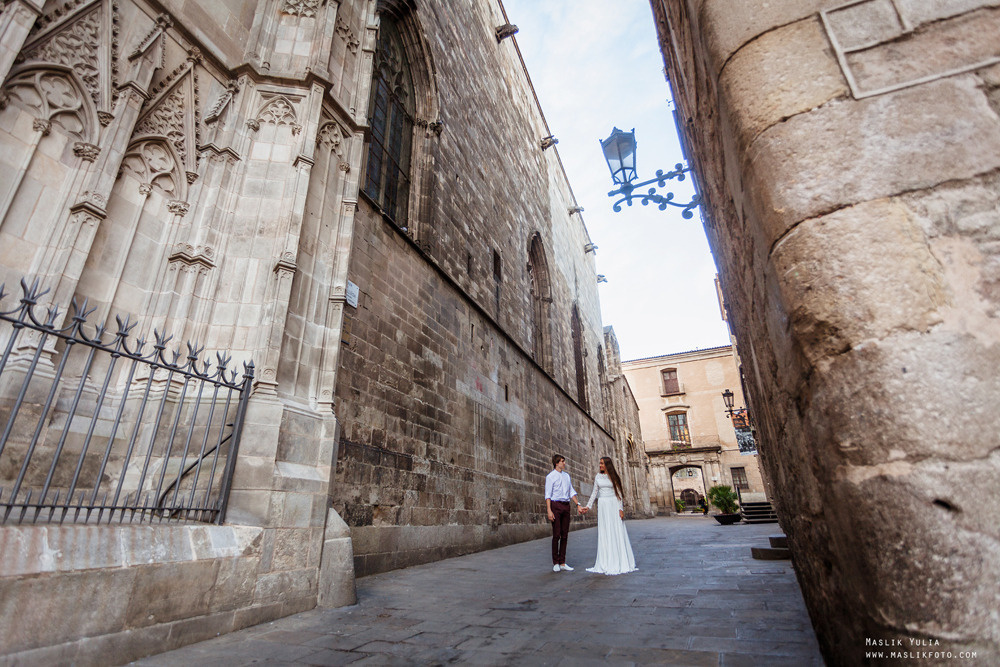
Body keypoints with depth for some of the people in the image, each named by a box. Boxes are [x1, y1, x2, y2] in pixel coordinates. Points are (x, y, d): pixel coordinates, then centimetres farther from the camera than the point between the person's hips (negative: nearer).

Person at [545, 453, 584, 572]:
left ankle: (562, 563, 14)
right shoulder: (550, 476, -4)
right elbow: (548, 495, -8)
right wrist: (549, 511, -16)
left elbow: (571, 492, 17)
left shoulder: (567, 475, 15)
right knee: (556, 535, -3)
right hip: (555, 505, -6)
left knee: (565, 535, 7)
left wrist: (578, 504, 6)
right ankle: (555, 563, 9)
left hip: (566, 506, 6)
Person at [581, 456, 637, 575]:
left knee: (617, 532, -2)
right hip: (603, 505, 2)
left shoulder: (614, 477, 2)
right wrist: (588, 506, 5)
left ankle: (621, 562, 8)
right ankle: (607, 563, 8)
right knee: (604, 534, 2)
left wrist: (621, 509, -10)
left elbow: (619, 493, -1)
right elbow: (594, 493, 11)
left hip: (614, 504, -2)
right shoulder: (598, 477, 8)